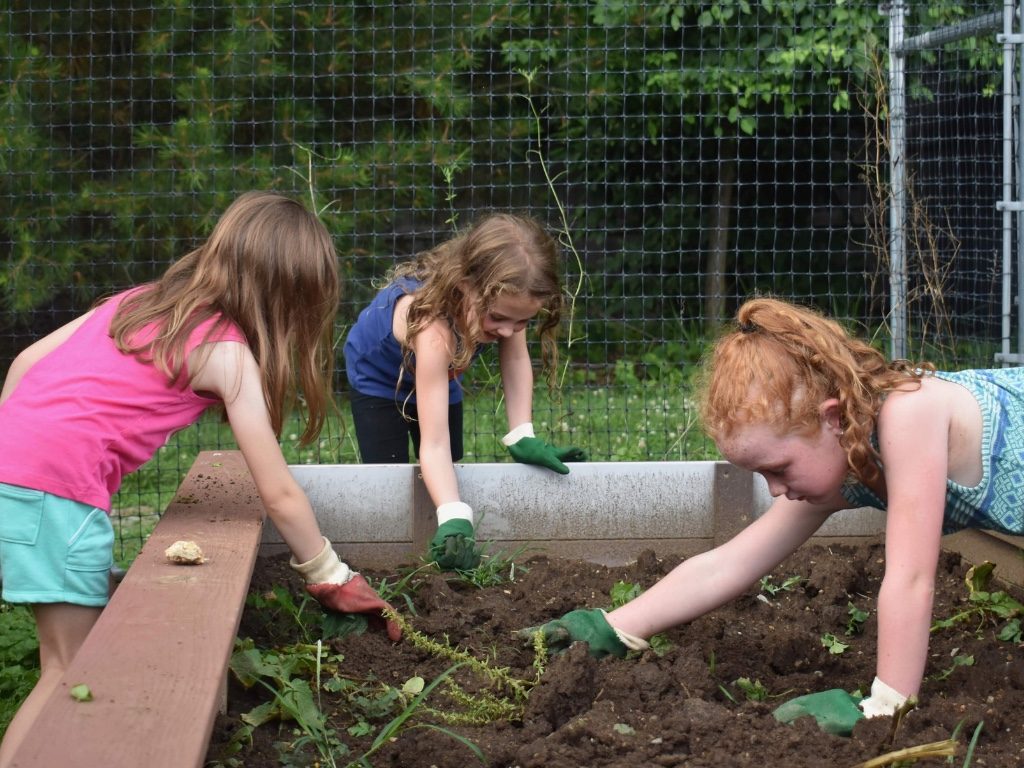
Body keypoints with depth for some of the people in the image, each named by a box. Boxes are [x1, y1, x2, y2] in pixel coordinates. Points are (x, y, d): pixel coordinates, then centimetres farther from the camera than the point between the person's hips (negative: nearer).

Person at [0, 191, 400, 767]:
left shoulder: (143, 300, 19)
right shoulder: (228, 352, -1)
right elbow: (280, 494, 2)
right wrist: (331, 579, 13)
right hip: (58, 484, -7)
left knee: (85, 648, 13)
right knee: (74, 667, 2)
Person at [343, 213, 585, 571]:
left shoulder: (503, 297, -33)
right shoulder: (433, 328, -48)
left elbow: (515, 358, -14)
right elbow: (434, 445, -50)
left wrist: (522, 437, -25)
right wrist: (455, 521, -62)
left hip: (441, 374, 5)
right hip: (379, 378, -5)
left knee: (447, 474, 6)